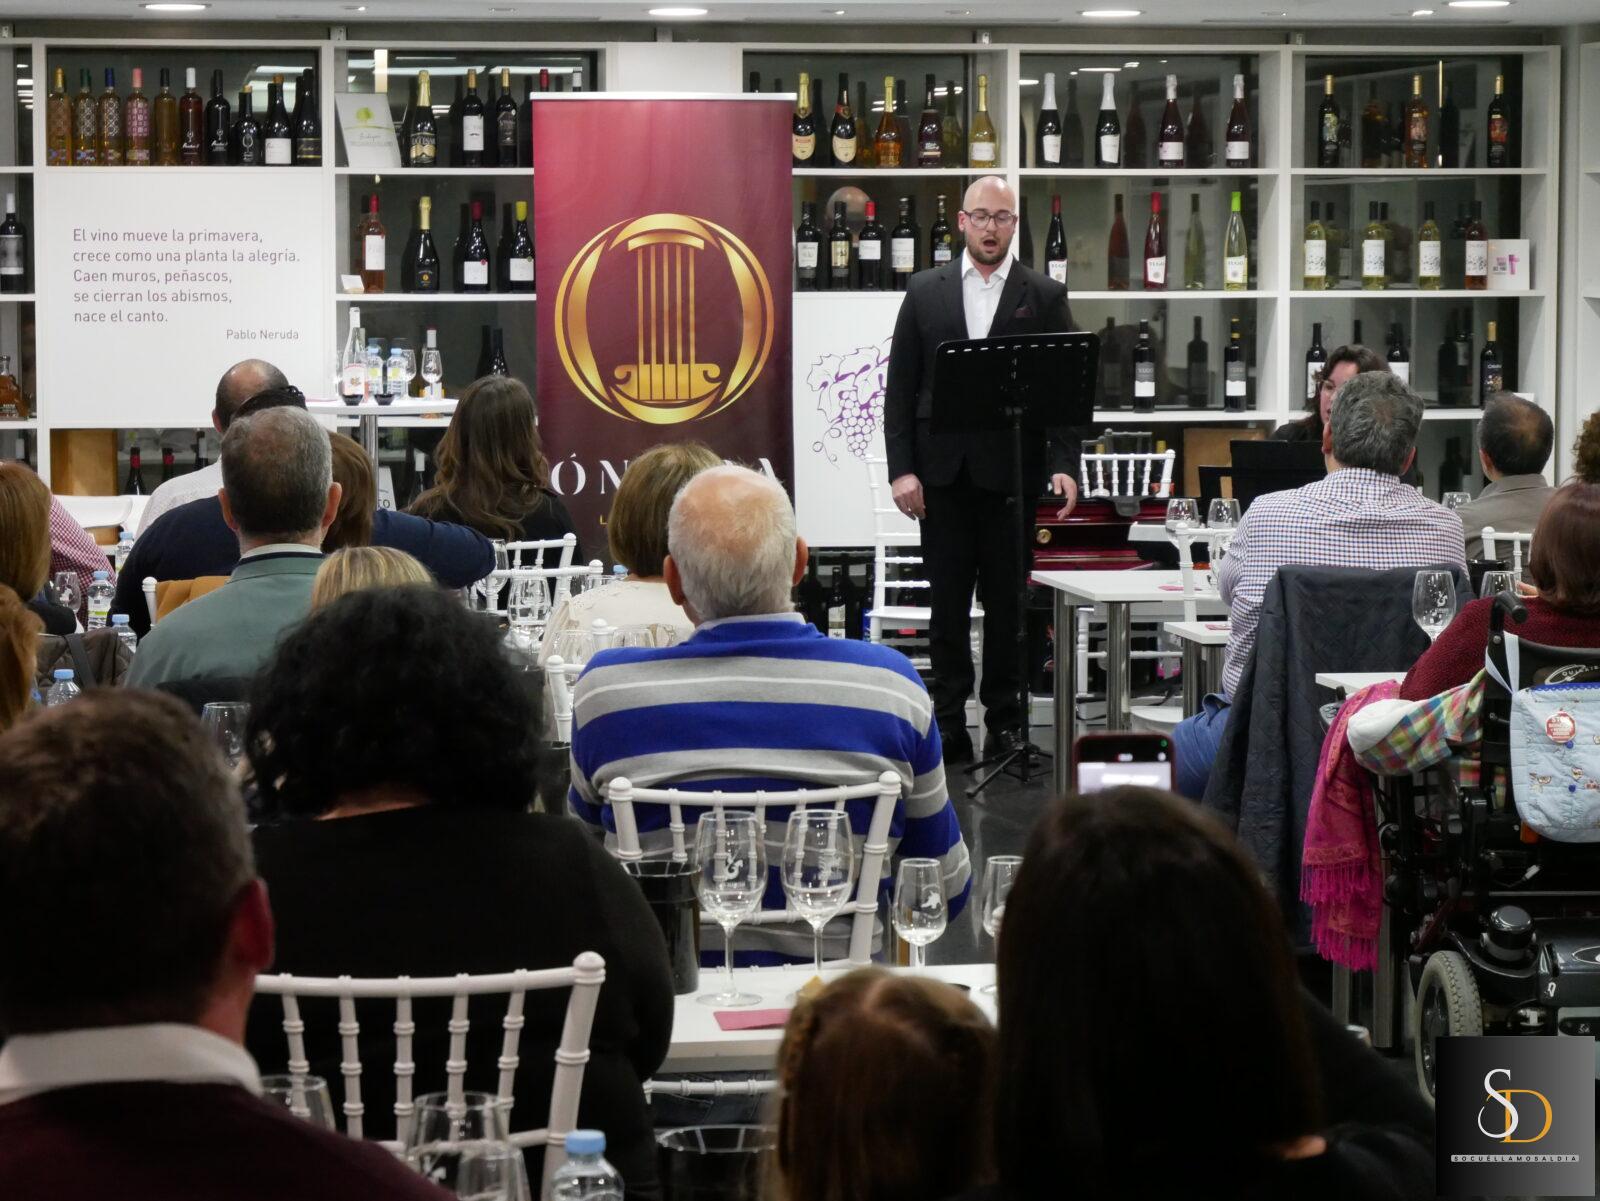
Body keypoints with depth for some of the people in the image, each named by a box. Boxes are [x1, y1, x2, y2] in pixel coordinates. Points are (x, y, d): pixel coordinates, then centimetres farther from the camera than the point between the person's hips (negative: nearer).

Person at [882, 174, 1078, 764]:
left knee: (1008, 600, 3)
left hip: (1011, 471, -1)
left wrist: (1065, 466, -13)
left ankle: (1005, 717, 13)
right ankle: (949, 722, 10)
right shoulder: (925, 291, 8)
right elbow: (900, 386, 6)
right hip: (943, 472, 1)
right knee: (948, 601, 5)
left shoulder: (1045, 296, 4)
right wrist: (901, 468, -3)